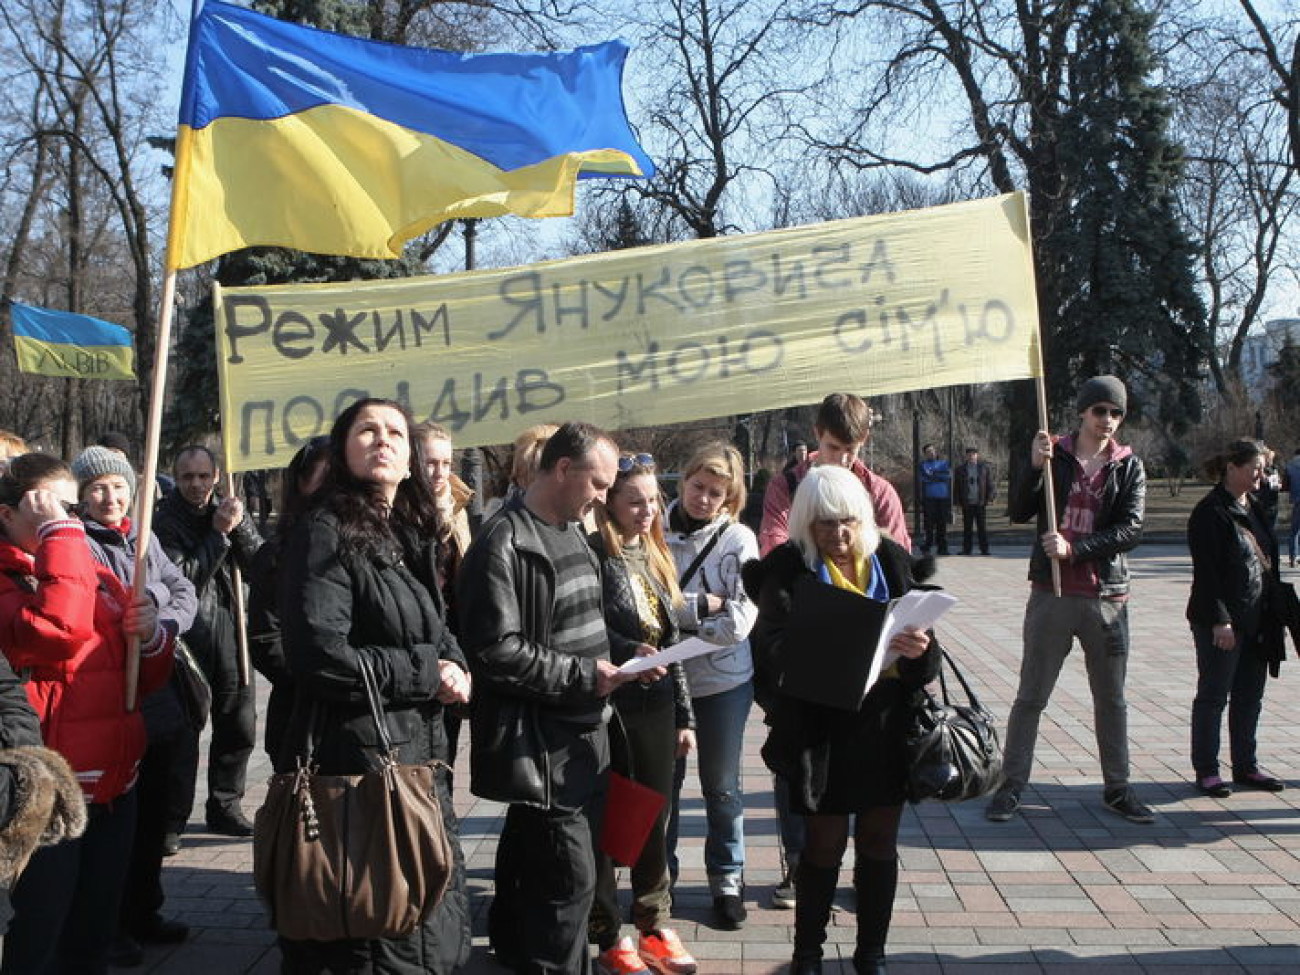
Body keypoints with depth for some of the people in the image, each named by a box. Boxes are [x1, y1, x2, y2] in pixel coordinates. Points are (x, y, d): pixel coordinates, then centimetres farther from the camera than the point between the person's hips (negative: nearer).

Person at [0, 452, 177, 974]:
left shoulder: (97, 574, 13)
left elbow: (145, 678, 17)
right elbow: (59, 629, -29)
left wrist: (151, 636, -5)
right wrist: (60, 535, -22)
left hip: (114, 780, 7)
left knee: (95, 929, 18)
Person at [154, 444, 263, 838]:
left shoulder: (228, 509, 8)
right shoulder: (165, 519, -6)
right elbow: (182, 579, -15)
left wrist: (240, 526, -15)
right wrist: (219, 533, -14)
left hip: (228, 631, 5)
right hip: (184, 636, -5)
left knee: (239, 726, 9)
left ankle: (225, 806, 23)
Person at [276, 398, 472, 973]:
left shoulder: (411, 537, 15)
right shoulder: (325, 534, -12)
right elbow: (319, 655, -23)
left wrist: (455, 665, 1)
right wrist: (427, 674, -14)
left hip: (419, 753, 8)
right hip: (356, 758, -8)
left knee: (439, 926, 16)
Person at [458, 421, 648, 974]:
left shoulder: (572, 534, 13)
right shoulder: (505, 544, -17)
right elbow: (496, 651, -24)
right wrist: (583, 676, -17)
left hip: (579, 736, 9)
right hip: (538, 742, -9)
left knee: (529, 860, 20)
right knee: (569, 878, -6)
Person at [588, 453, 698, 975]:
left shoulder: (655, 557, 13)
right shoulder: (593, 554, -9)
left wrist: (684, 715, 15)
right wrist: (630, 652, -24)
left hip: (657, 703, 7)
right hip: (611, 704, -6)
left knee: (654, 817, 13)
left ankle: (654, 927, 27)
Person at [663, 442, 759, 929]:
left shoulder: (738, 540, -8)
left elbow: (740, 621, -16)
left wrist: (674, 614, -17)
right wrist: (702, 606, -19)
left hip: (723, 679, -1)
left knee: (722, 785, 14)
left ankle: (727, 879, 29)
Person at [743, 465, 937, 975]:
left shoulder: (891, 560, 4)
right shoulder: (788, 569, -6)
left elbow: (922, 632, 5)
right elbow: (769, 644, -13)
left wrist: (918, 650, -18)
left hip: (886, 721, 3)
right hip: (821, 726, -3)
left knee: (879, 840, 12)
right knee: (825, 842, 6)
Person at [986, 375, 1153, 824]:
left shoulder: (1129, 467, 3)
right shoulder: (1054, 455, 2)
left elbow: (1131, 529, -7)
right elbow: (1019, 513, -4)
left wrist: (1075, 548, -18)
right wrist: (1034, 468, -19)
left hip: (1107, 597, 1)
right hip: (1051, 594, -1)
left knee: (1111, 698, 12)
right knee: (1031, 696, 4)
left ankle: (1117, 788, 25)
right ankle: (1011, 785, 12)